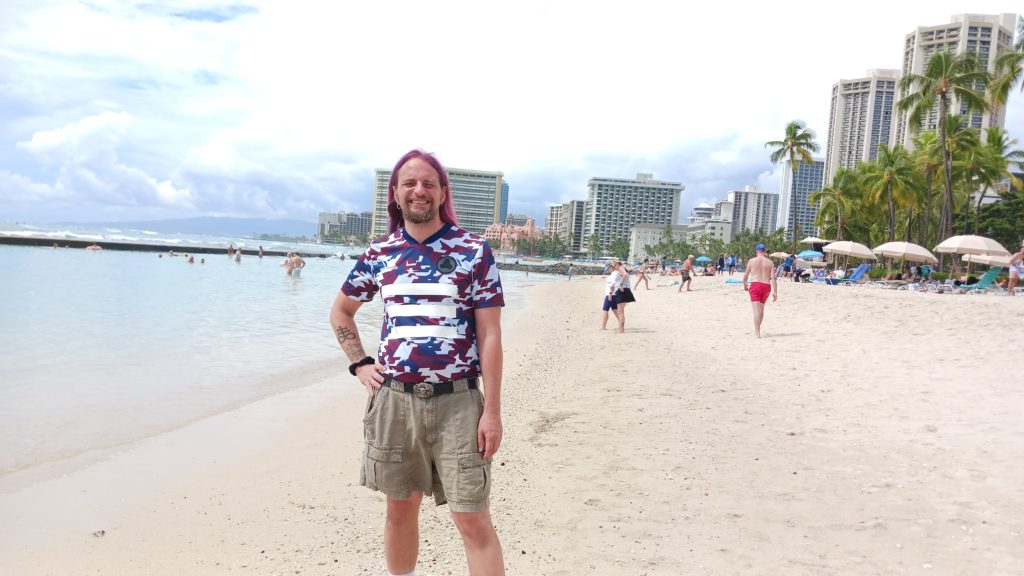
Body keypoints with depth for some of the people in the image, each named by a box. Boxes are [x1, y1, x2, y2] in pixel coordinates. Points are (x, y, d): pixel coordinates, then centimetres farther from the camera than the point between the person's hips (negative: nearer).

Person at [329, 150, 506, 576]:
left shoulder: (475, 252, -4)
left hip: (455, 401, -3)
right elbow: (340, 311, 22)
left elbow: (489, 335, -7)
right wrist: (360, 365, 9)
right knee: (400, 509, 16)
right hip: (393, 399, 4)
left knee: (472, 520, -1)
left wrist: (492, 411, -11)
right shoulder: (379, 253, 7)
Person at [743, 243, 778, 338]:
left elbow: (745, 275, 6)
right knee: (761, 309, 19)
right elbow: (773, 277, 0)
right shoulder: (770, 262, 8)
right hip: (766, 286, 4)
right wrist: (775, 292, -1)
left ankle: (757, 332, -18)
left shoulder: (751, 260, 2)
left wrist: (744, 285, 24)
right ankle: (757, 329, 33)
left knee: (757, 310, -8)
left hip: (755, 285, -4)